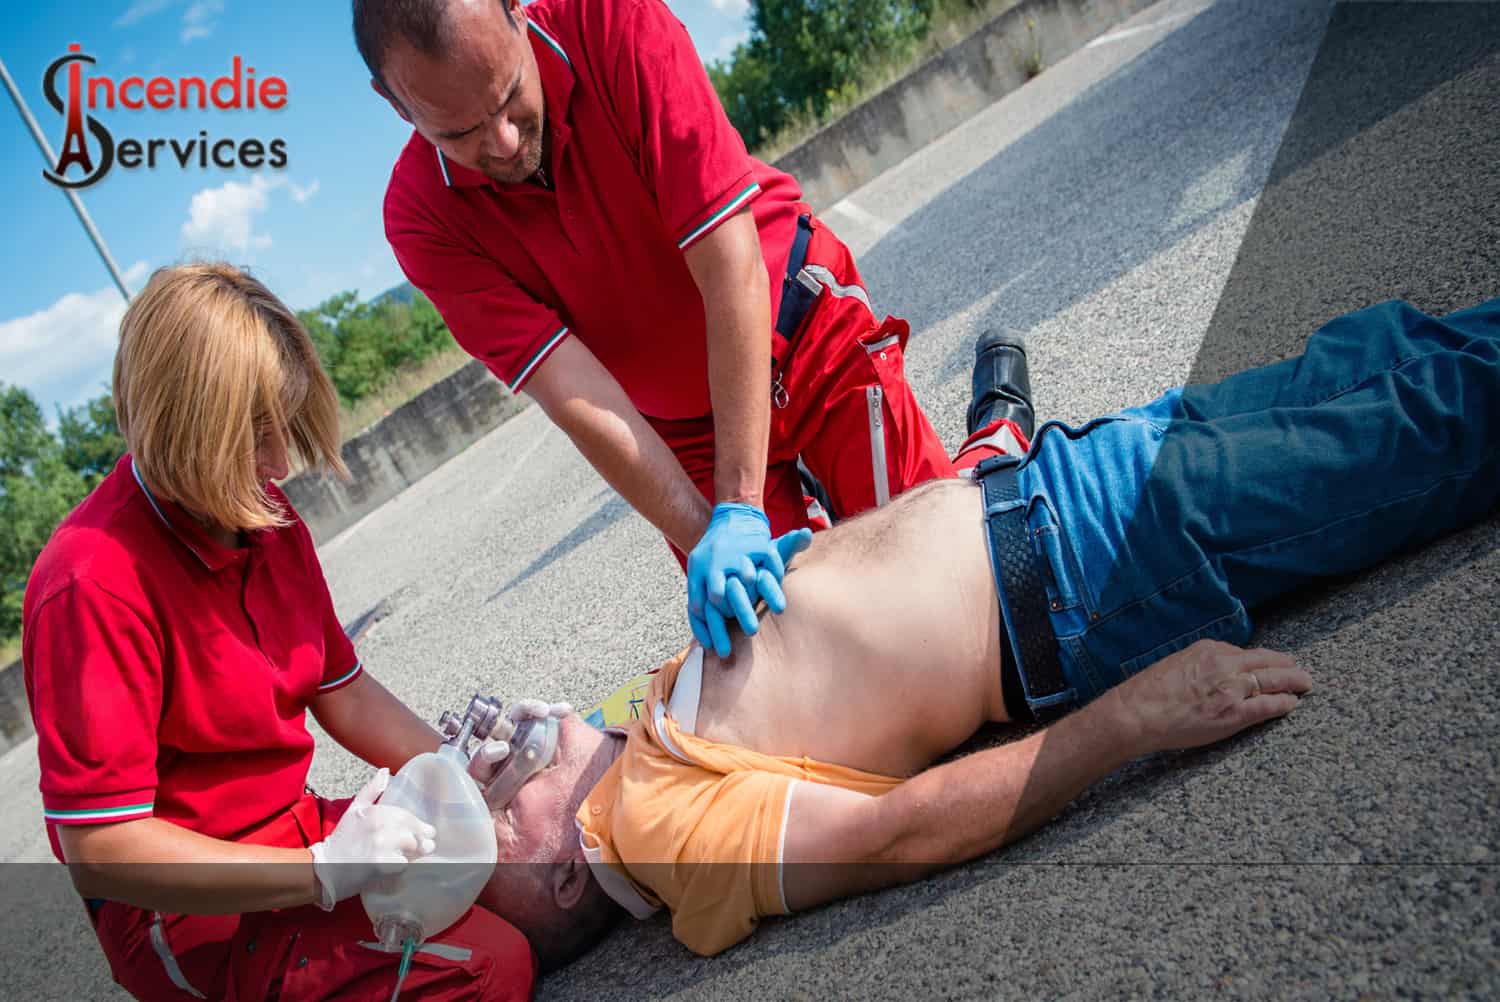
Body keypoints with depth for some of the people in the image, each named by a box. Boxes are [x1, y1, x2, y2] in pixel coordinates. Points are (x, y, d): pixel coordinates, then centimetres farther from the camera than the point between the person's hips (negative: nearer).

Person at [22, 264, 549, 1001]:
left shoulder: (271, 524, 2)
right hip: (190, 910, -8)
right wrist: (325, 872, -27)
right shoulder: (95, 585, -24)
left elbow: (342, 690, 11)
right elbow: (96, 847, -24)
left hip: (300, 836, 8)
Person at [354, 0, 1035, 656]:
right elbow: (573, 392, -23)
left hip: (808, 330, -1)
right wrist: (704, 539, -32)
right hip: (677, 426, 2)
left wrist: (739, 510, -33)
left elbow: (730, 266, -30)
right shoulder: (422, 217, -19)